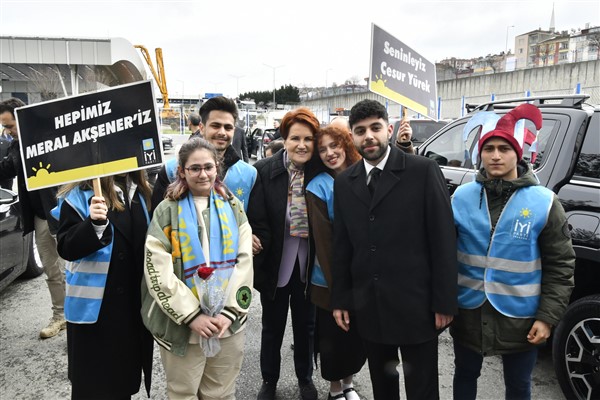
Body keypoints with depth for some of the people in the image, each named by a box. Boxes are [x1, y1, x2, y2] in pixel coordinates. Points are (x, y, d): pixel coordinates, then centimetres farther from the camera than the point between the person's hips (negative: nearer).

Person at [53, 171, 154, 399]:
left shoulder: (139, 192, 7)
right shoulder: (79, 196, -12)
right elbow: (67, 248, -19)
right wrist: (94, 224, -33)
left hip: (134, 302, 5)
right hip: (95, 304, -5)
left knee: (126, 376, 18)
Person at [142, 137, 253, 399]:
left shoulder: (233, 207, 5)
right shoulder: (167, 210, -3)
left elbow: (244, 261, 0)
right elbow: (158, 271, -9)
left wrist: (230, 312, -9)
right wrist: (191, 315, -13)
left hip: (228, 320, 2)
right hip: (182, 323, -2)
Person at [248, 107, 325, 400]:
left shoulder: (321, 171, -9)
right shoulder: (264, 171, -14)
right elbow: (256, 219, -16)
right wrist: (256, 244, -27)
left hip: (308, 265, 2)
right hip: (275, 263, -1)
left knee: (305, 325, 21)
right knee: (272, 327, 18)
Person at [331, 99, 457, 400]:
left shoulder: (423, 171, -8)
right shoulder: (344, 182, 5)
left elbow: (443, 238, -9)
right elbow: (341, 245, 8)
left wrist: (444, 302, -10)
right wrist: (339, 299, 7)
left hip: (415, 304, -4)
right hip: (368, 306, 4)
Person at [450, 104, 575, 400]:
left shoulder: (543, 202, -10)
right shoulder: (462, 197, -5)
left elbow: (560, 266, -6)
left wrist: (548, 317, -9)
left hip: (520, 318, -1)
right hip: (468, 313, 2)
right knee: (465, 375, 21)